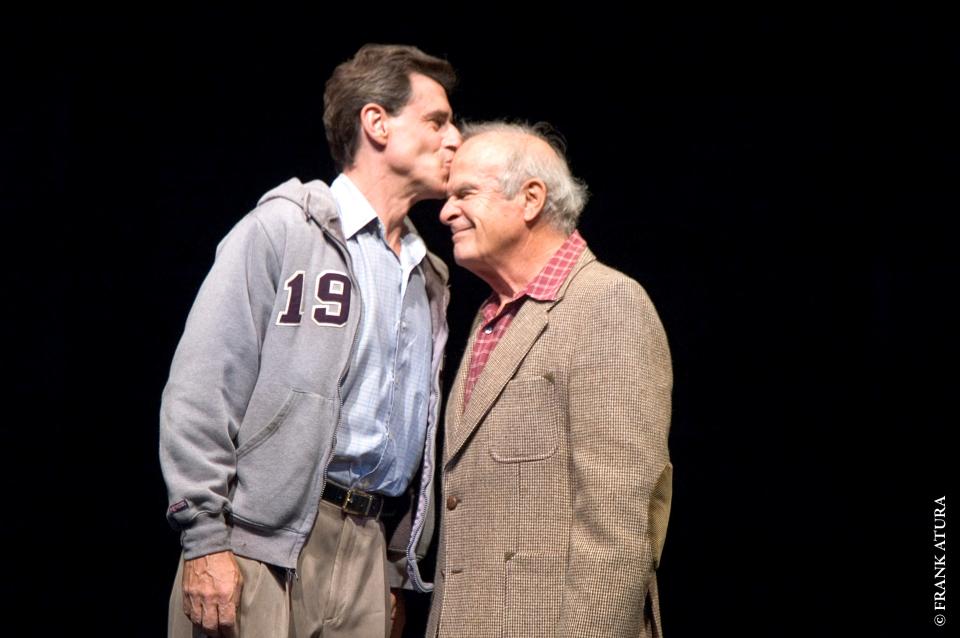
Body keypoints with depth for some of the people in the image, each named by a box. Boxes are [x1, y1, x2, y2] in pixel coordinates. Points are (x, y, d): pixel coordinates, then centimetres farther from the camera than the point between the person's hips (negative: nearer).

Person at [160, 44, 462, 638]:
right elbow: (200, 389, -9)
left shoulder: (429, 277, 19)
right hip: (263, 544, -6)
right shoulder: (284, 228, -3)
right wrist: (206, 540, -14)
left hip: (368, 548, 6)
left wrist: (397, 572, 18)